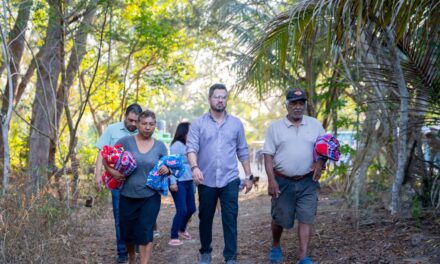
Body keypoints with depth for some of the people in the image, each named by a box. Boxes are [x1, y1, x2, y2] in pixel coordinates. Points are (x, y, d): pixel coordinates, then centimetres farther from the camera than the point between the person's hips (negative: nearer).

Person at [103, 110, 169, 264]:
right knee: (127, 232, 14)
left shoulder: (160, 146, 1)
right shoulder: (126, 141, -4)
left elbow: (167, 168, 9)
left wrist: (166, 170, -14)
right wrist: (112, 171, -13)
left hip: (150, 197, -1)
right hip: (127, 196, 1)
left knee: (145, 232, -5)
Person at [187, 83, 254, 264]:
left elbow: (242, 152, 9)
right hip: (206, 181, 0)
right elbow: (191, 148, -9)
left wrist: (248, 176, 8)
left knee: (230, 220, 0)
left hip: (230, 180, 0)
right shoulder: (198, 124, 0)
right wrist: (194, 167, -28)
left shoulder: (236, 123, 6)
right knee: (205, 219, 12)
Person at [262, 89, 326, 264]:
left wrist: (320, 162, -10)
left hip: (307, 182, 1)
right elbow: (268, 155, -3)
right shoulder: (275, 127, 0)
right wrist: (271, 180, -11)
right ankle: (275, 247, 34)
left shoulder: (315, 125, 5)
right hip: (283, 181, -1)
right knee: (280, 218, 9)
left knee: (306, 218, -2)